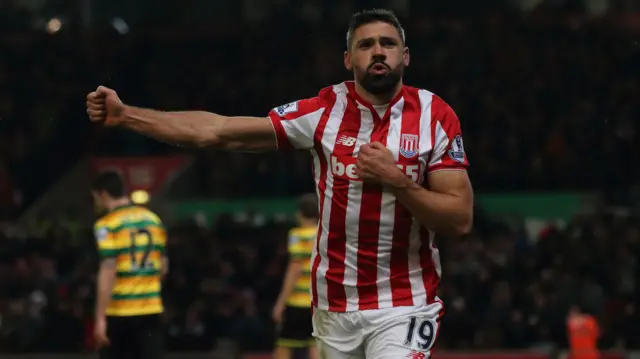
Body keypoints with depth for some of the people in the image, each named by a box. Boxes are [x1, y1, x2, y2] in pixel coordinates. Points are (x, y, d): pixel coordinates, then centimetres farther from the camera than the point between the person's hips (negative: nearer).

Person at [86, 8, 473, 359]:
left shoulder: (436, 117, -6)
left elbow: (460, 220, -9)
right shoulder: (322, 112, -3)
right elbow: (216, 131, -3)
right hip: (334, 303, 3)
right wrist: (125, 114, -8)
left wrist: (396, 181, -22)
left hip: (404, 305, -3)